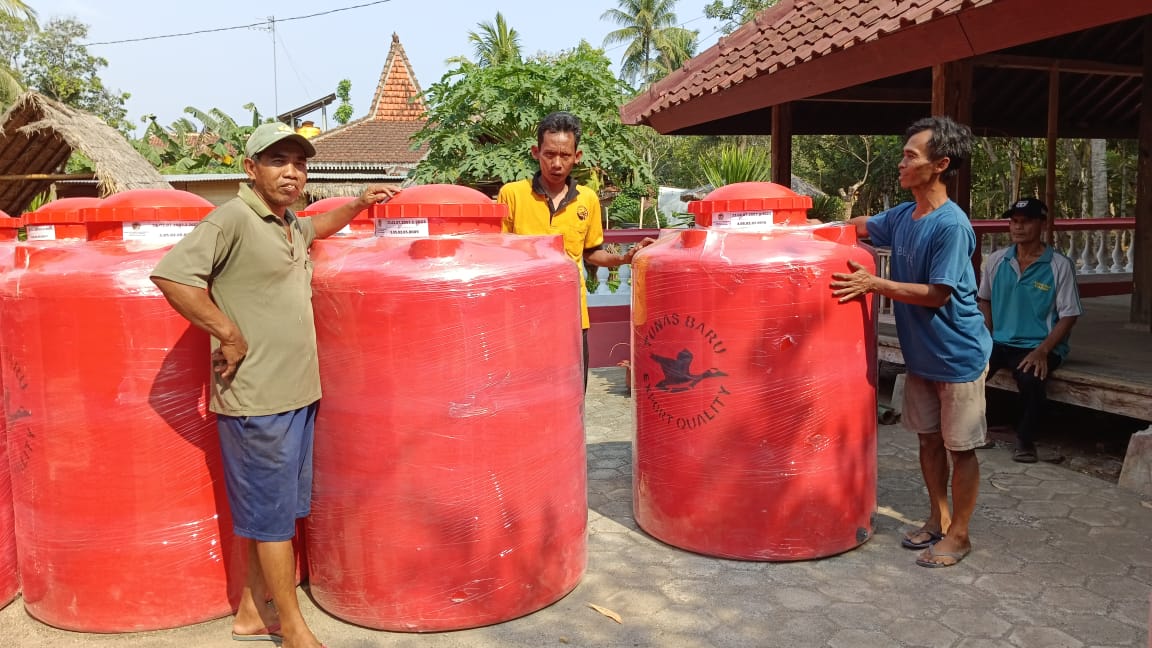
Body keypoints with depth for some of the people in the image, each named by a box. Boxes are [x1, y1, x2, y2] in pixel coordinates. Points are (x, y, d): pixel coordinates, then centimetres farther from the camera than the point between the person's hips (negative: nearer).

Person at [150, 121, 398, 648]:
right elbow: (170, 274, -25)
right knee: (273, 515, 2)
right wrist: (230, 334, -20)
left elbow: (314, 229, 38)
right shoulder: (233, 218, -13)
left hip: (297, 390, 9)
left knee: (276, 510, 16)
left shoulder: (290, 225, 13)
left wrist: (358, 203, 26)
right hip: (257, 396, -9)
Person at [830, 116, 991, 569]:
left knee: (960, 446, 6)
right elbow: (861, 227, 20)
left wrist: (874, 284, -23)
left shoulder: (951, 225, -22)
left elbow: (937, 294, -23)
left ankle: (958, 533, 19)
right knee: (928, 439, 17)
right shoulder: (902, 216, 1)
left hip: (958, 356, -7)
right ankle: (938, 518, 33)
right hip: (920, 354, 8)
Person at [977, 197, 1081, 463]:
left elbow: (1068, 315, -5)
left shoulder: (1060, 265, -6)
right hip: (999, 342, 4)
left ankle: (1025, 438, -7)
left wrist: (1042, 351, -17)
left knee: (1031, 380, -34)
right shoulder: (996, 260, 6)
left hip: (1039, 347, -4)